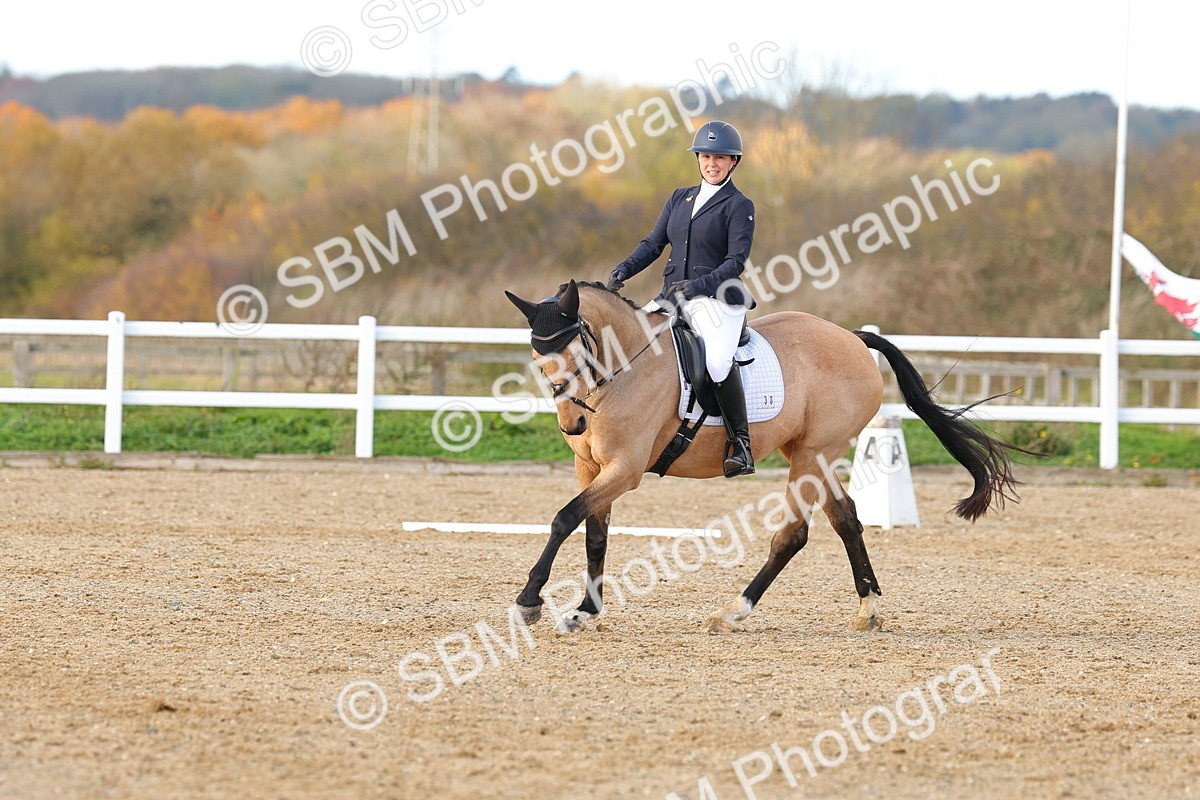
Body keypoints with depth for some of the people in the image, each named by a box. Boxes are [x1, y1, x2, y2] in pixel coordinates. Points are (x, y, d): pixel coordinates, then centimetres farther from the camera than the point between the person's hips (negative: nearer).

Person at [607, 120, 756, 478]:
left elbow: (736, 261, -9)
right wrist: (623, 270, -2)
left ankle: (740, 442, -20)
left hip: (717, 298, -7)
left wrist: (700, 285, -24)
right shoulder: (680, 199, 18)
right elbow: (653, 243, 16)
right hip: (672, 296, 7)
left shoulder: (739, 206, 0)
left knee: (718, 361, -31)